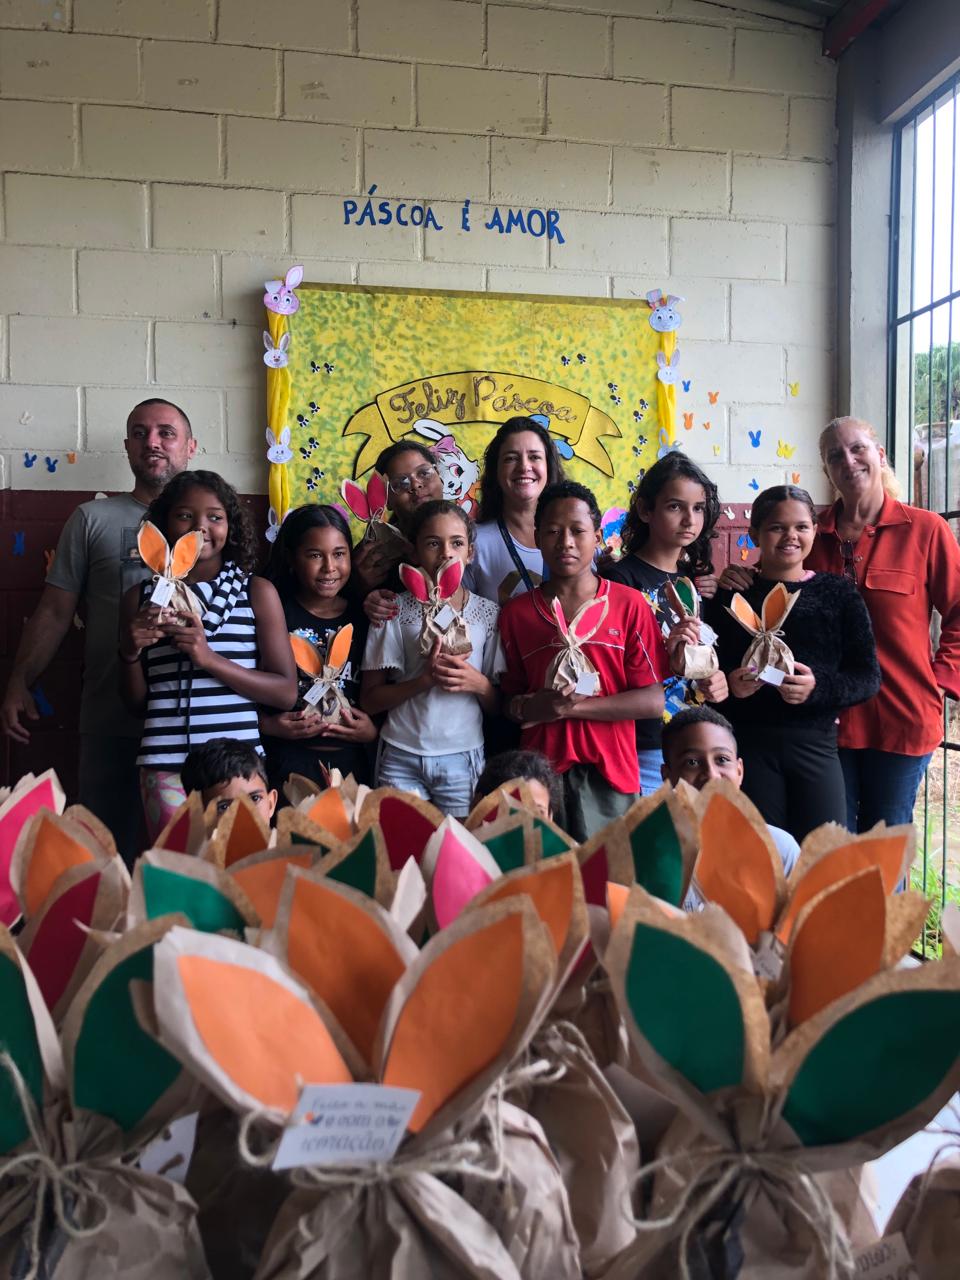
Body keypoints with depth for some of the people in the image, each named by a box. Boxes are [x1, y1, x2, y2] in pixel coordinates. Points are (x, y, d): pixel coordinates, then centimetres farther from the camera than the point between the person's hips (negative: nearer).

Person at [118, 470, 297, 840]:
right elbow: (136, 704, 13)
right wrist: (130, 654, -6)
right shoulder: (141, 597, 7)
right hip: (166, 765, 1)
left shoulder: (257, 592, 2)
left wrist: (210, 659, -13)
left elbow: (287, 692, -3)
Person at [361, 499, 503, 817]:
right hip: (401, 758, -1)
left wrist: (478, 684, -16)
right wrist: (424, 680, -17)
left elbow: (500, 704, 5)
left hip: (463, 758, 1)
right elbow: (369, 700, -3)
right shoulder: (396, 611, -2)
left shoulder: (488, 614, 1)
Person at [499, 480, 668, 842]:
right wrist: (531, 707, -12)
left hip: (609, 773, -1)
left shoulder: (629, 605, 0)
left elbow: (653, 700, -4)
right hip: (540, 773, 1)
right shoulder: (516, 613, 6)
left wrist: (574, 706, -12)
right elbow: (508, 699, 11)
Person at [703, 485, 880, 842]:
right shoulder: (729, 595, 5)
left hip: (815, 744, 1)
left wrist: (818, 687, -14)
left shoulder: (838, 593, 7)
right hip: (748, 744, -1)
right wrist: (729, 685, -17)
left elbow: (869, 677, 3)